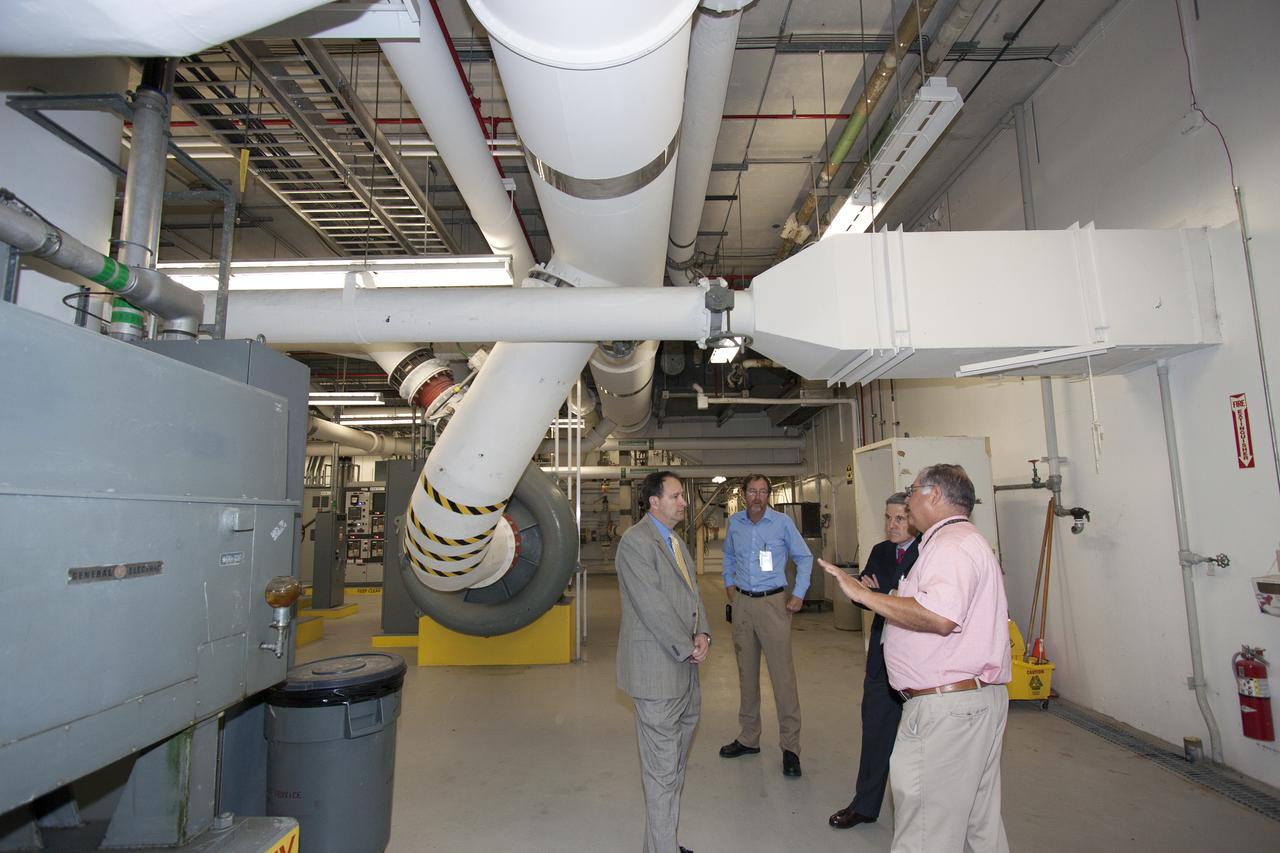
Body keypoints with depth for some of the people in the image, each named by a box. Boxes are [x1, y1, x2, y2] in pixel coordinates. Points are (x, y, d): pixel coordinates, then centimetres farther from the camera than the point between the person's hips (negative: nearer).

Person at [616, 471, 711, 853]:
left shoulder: (676, 541, 15)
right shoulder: (636, 540, -15)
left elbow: (691, 592, 14)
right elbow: (652, 604, -20)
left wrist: (702, 634, -3)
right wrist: (687, 648, -14)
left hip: (684, 665, 9)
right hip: (657, 669, -9)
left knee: (675, 762, 18)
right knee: (663, 768, 2)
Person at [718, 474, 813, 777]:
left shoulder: (782, 522, -6)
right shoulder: (735, 522, 5)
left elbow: (804, 557, 2)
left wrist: (799, 594, -4)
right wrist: (728, 582, 13)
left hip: (773, 603, -4)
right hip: (742, 603, 4)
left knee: (782, 674, -5)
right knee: (746, 673, 13)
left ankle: (790, 746, 6)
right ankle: (748, 738, 26)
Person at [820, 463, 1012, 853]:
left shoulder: (953, 543, -16)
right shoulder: (967, 541, 20)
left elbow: (940, 617, -31)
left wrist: (864, 594, -24)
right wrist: (881, 599, 21)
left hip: (946, 706, -11)